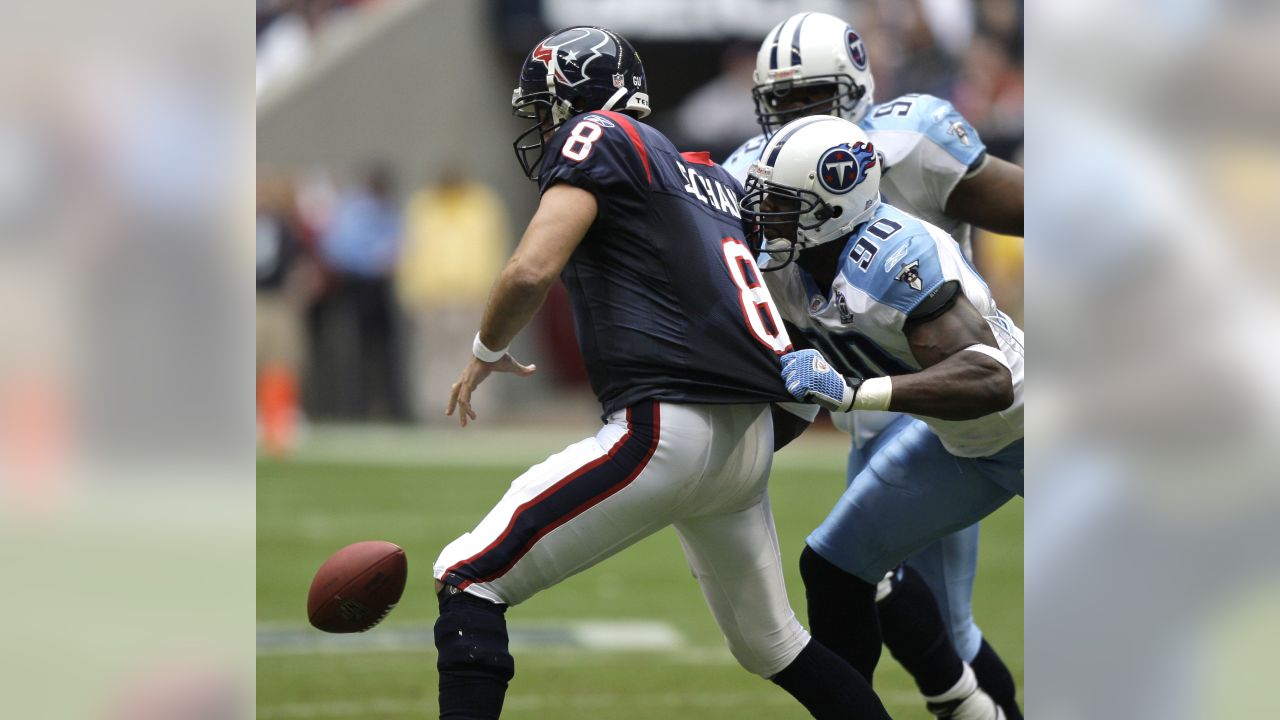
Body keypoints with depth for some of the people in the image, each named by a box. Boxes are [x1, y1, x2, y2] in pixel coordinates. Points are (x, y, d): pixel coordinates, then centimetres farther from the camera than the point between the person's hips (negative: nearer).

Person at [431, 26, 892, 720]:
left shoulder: (596, 137, -1)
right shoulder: (711, 175, 22)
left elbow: (532, 270, -11)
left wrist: (485, 352, 5)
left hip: (666, 428, -8)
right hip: (752, 440, 8)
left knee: (468, 583, -6)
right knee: (769, 643, 26)